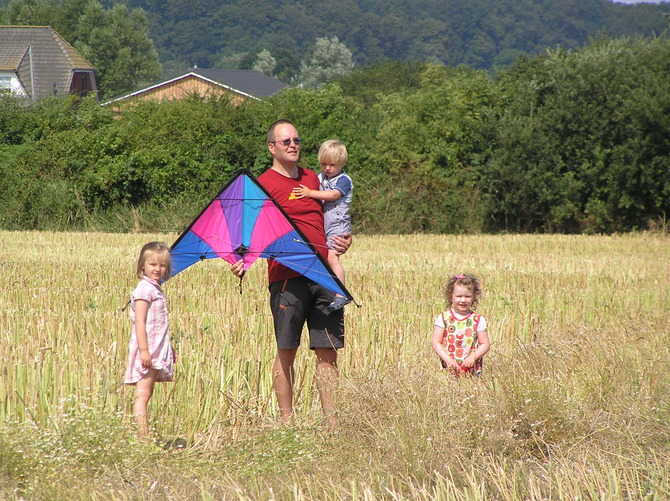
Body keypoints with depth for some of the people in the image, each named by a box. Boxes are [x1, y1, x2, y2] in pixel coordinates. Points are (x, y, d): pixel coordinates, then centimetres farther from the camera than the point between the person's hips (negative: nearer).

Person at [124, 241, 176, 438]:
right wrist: (144, 350, -24)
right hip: (146, 350, -10)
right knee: (142, 394, -13)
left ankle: (144, 436, 12)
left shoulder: (156, 289, 17)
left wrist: (169, 349, 26)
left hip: (157, 350, 10)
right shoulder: (144, 289, -11)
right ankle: (142, 436, -18)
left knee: (146, 393, 10)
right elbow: (140, 321, -18)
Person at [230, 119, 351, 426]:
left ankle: (331, 421, 4)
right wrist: (242, 261, -22)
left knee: (327, 352, 2)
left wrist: (342, 240, 12)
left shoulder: (312, 179, 19)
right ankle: (286, 420, 6)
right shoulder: (264, 184, 0)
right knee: (286, 351, -1)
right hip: (287, 278, -5)